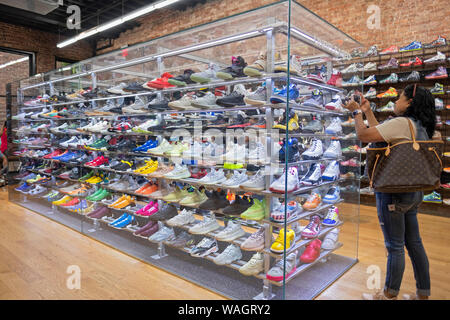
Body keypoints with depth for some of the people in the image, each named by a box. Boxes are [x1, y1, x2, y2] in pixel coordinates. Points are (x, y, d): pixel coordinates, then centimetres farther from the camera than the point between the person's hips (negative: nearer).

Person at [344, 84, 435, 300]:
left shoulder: (401, 123, -17)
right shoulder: (421, 127, 12)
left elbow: (364, 135, -18)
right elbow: (380, 133, 18)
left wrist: (357, 113, -2)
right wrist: (367, 111, 22)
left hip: (394, 192, -9)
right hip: (414, 192, 9)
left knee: (395, 246, 3)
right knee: (414, 243, 17)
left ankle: (389, 295, 18)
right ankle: (423, 294, 29)